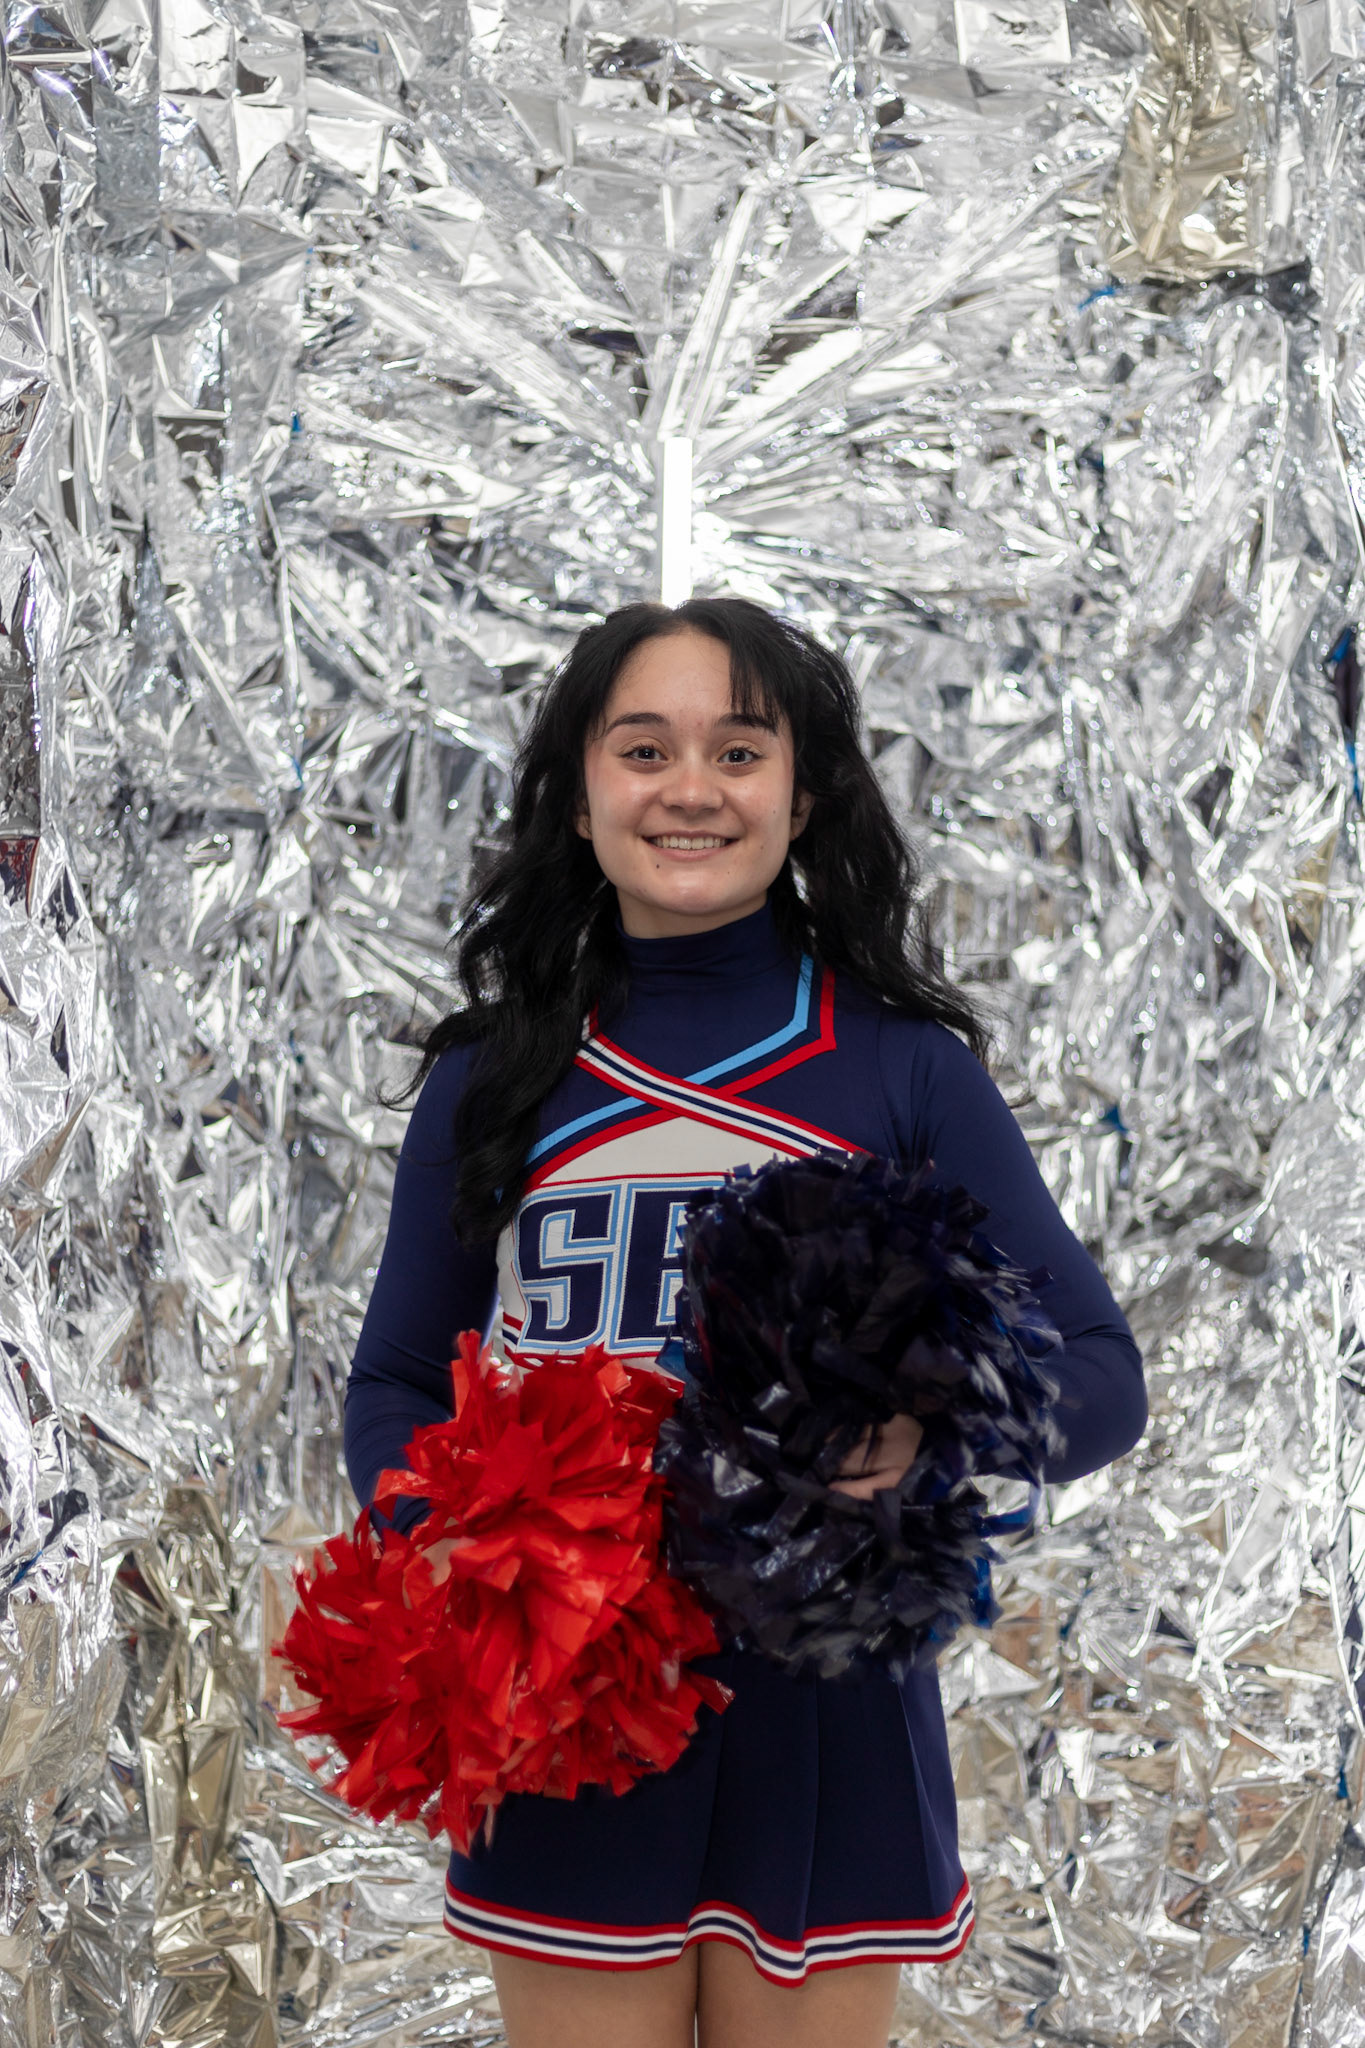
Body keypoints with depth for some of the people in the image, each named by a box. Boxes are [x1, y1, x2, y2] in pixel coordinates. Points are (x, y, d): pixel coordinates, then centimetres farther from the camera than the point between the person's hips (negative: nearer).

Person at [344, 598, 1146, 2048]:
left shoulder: (902, 1068, 0)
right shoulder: (494, 1081, 6)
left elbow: (1099, 1374, -2)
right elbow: (394, 1392, 11)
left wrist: (929, 1432, -23)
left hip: (827, 1722, -1)